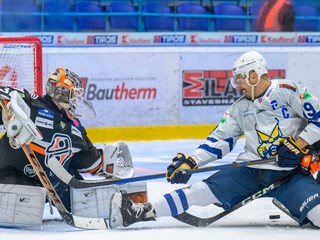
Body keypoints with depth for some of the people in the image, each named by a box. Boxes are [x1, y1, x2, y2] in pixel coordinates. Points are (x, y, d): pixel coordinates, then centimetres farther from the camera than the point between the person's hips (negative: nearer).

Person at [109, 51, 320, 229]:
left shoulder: (289, 91, -4)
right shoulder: (240, 108, 15)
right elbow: (219, 141, 12)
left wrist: (298, 145, -20)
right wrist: (190, 162, 0)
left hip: (293, 172, -3)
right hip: (253, 171, 3)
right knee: (207, 190, -10)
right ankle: (141, 212, -17)